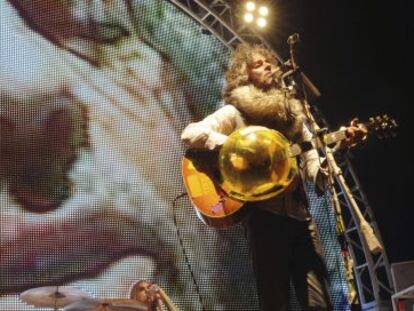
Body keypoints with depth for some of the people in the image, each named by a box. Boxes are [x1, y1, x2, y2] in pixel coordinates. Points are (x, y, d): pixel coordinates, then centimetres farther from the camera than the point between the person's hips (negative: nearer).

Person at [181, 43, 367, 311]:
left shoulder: (292, 113, 16)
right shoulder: (235, 113, 3)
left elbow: (315, 172, 12)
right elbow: (190, 134, -13)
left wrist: (339, 147, -5)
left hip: (299, 215, 5)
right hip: (265, 215, -4)